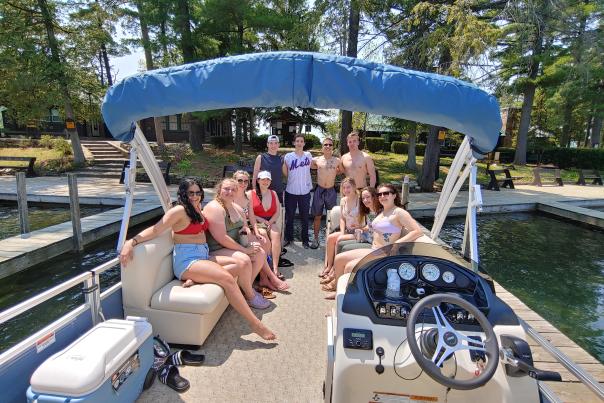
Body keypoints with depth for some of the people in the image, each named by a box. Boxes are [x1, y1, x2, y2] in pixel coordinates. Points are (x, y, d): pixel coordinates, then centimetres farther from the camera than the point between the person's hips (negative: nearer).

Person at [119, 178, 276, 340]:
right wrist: (131, 242, -30)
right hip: (187, 260, -8)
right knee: (227, 278, -29)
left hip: (204, 255, 8)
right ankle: (255, 324, -23)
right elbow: (155, 230, -17)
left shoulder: (198, 208, 18)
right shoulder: (179, 210, -7)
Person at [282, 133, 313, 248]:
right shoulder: (288, 156, -3)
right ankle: (288, 238, 28)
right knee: (289, 216, 10)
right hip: (291, 191, 0)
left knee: (305, 217, 9)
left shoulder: (308, 155, 0)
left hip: (305, 192, 1)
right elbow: (285, 173, 4)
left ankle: (305, 240, 22)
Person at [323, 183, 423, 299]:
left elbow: (418, 231, -22)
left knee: (349, 267, -21)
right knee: (338, 259, 4)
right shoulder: (381, 212, 13)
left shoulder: (398, 212, -12)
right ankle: (337, 284, 26)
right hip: (372, 251, 9)